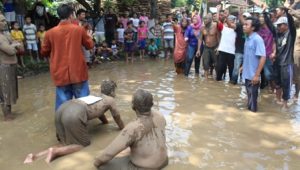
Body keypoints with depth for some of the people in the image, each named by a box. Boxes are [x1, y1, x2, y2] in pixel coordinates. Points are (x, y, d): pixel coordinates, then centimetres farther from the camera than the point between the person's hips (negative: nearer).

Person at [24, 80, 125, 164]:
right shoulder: (110, 100, 20)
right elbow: (117, 117, 31)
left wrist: (107, 123, 70)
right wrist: (122, 128, 50)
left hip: (62, 109, 8)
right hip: (75, 114, -8)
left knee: (67, 143, 16)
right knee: (84, 144, 6)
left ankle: (37, 156, -1)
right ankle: (55, 151, -15)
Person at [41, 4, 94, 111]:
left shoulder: (50, 33, -2)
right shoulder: (79, 29, -5)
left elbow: (44, 52, 11)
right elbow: (90, 45, 10)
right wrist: (89, 36, 29)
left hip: (60, 74, 1)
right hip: (78, 72, -1)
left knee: (63, 104, 9)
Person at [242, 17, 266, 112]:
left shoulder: (257, 39, -18)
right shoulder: (248, 38, 5)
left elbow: (263, 58, -21)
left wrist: (257, 75, -23)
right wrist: (243, 66, 18)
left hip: (253, 75, -7)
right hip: (247, 73, 7)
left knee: (252, 96, 6)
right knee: (249, 95, 19)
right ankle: (249, 109, 33)